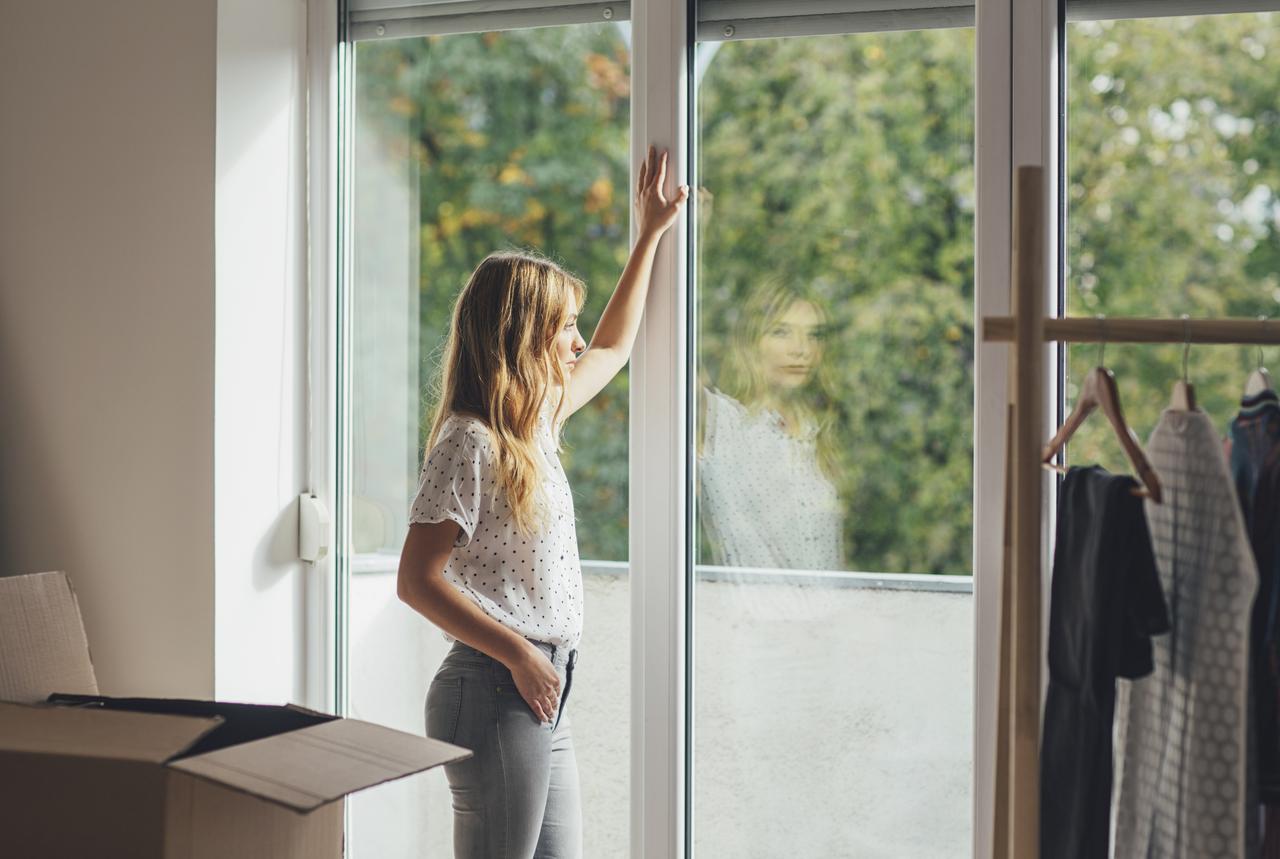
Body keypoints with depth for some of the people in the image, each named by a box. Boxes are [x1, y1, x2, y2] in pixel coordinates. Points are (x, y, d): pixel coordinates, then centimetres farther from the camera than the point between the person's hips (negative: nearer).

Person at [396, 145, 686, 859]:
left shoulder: (538, 421, 13)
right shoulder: (470, 442, -14)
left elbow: (612, 351, 31)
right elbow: (417, 580, -19)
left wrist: (651, 236, 34)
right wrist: (519, 653, -19)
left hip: (543, 696, 9)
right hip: (496, 694, -9)